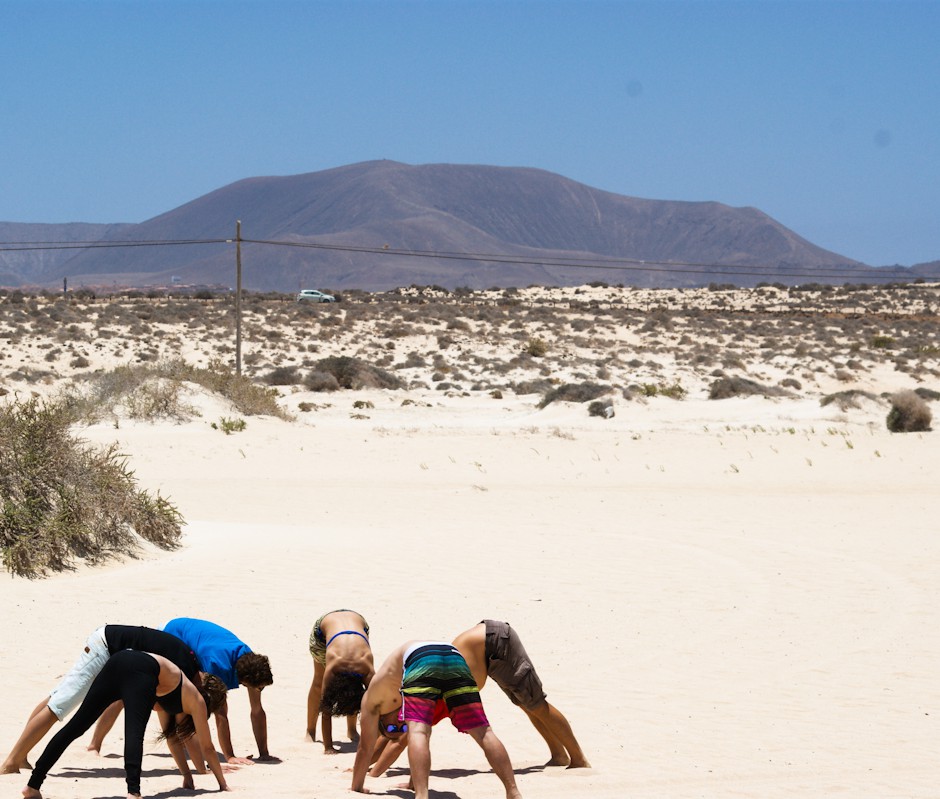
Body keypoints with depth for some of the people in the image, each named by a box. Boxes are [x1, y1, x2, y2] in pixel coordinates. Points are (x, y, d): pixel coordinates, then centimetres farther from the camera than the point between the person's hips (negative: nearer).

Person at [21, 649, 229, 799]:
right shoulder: (196, 702, 26)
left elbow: (173, 738, 49)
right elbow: (207, 746, 30)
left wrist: (188, 776, 54)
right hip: (140, 672, -6)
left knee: (75, 727, 1)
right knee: (134, 734, -21)